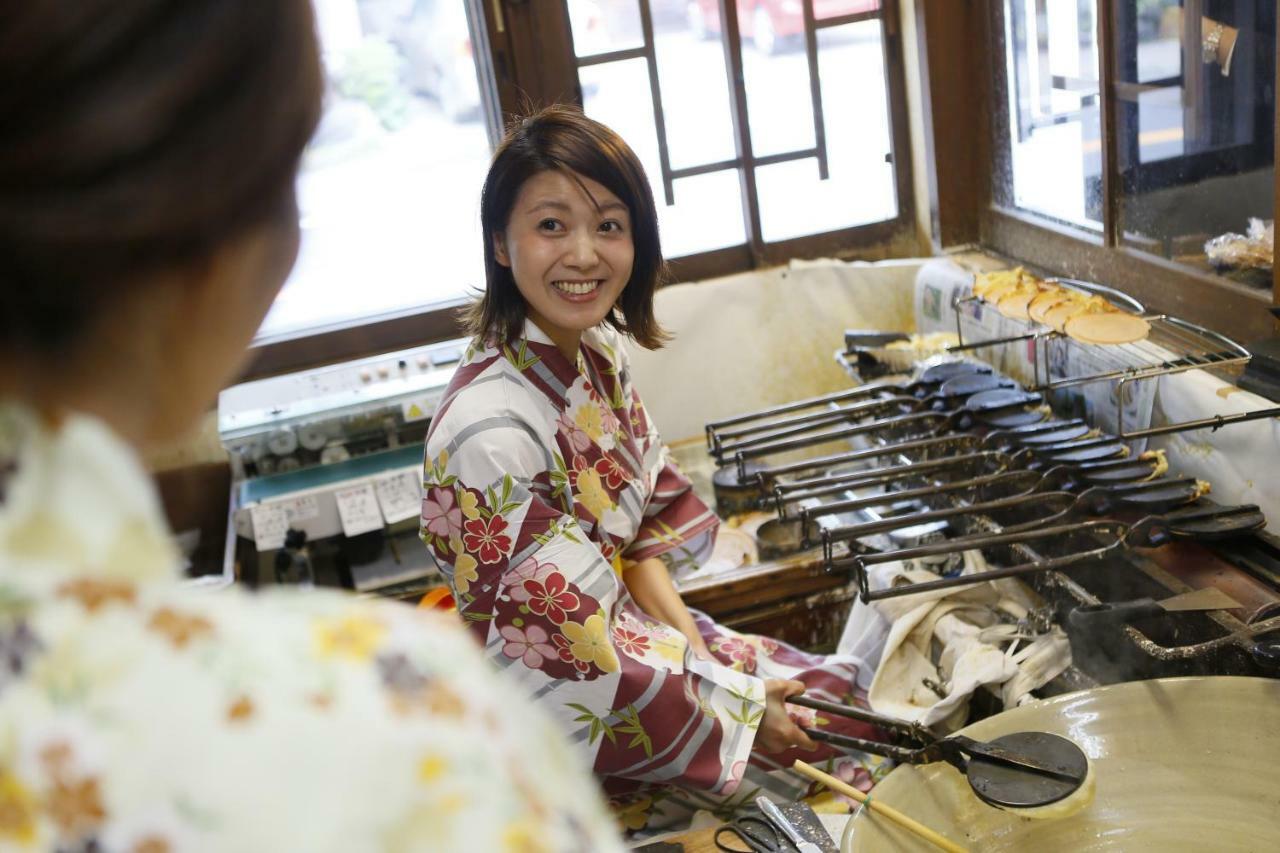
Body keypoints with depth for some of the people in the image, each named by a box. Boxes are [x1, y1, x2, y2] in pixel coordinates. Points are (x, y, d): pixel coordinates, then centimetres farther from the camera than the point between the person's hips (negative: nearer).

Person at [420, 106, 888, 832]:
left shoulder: (599, 350, -6)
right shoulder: (490, 427, -31)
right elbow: (570, 649, -25)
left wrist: (692, 643, -9)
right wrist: (734, 703, -17)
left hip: (636, 627, 7)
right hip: (573, 705, -7)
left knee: (848, 697, 14)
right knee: (843, 736, 1)